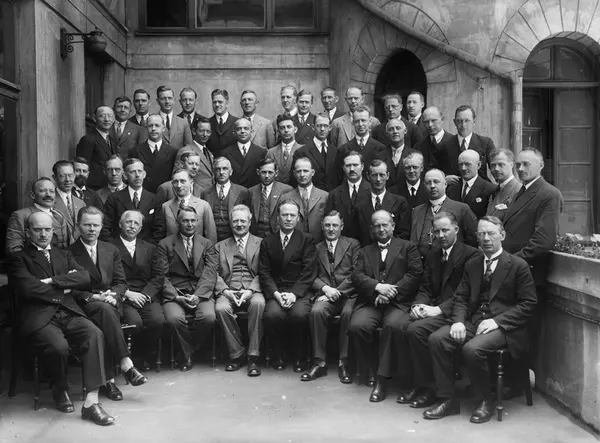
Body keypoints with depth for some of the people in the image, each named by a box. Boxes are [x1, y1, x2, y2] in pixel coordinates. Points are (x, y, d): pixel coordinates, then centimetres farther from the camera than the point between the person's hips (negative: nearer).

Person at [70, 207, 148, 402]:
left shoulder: (111, 250, 18)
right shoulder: (69, 253, 4)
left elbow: (121, 282, 14)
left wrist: (113, 295, -8)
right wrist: (92, 297, -17)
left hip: (110, 302, 3)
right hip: (84, 305, -3)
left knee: (105, 315, -34)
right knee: (105, 310, -37)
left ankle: (108, 379, -37)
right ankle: (126, 364, -40)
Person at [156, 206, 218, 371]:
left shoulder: (207, 244, 14)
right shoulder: (165, 244, 9)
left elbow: (210, 274, 2)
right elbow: (162, 276, 0)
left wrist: (198, 295, -15)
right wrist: (176, 296, -15)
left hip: (201, 294, 1)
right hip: (175, 294, -1)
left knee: (208, 317, -29)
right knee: (174, 318, -32)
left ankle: (187, 353, -1)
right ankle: (187, 354, -2)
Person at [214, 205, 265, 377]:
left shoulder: (261, 244, 15)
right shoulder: (220, 246, 22)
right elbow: (215, 273, 10)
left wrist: (251, 290, -15)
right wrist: (225, 290, -10)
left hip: (252, 291, -1)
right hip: (228, 291, 2)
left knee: (258, 303, -35)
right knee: (221, 308, -31)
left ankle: (253, 356, -26)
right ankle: (237, 354, -14)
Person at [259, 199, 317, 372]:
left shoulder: (307, 240, 9)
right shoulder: (267, 241, 14)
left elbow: (309, 271, -2)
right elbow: (264, 272, 6)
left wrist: (294, 294, -15)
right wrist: (276, 293, -11)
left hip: (299, 291, -1)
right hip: (275, 291, 1)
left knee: (299, 314, -32)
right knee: (272, 314, -30)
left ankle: (299, 357, -6)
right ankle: (277, 356, -6)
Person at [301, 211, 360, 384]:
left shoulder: (353, 244, 13)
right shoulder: (316, 248, 20)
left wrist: (337, 291, -10)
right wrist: (325, 288, -10)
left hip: (348, 294, -2)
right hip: (326, 294, 2)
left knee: (348, 313, -34)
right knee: (316, 311, -30)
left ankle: (344, 363, -22)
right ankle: (319, 362, -21)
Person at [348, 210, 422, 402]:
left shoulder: (407, 247, 16)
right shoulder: (365, 252, 24)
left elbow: (415, 274, 2)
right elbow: (357, 276, 8)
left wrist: (391, 291, -11)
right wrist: (377, 287, -12)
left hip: (398, 302, -2)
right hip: (370, 302, 3)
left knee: (394, 326, -35)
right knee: (357, 326, -27)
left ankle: (382, 377, -21)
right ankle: (371, 370, -3)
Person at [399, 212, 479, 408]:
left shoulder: (471, 255, -7)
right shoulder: (432, 254, 17)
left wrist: (439, 309, -20)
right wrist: (418, 305, -7)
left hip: (453, 312, -7)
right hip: (433, 309, 7)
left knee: (416, 329, -27)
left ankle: (428, 387, -10)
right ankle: (416, 381, -5)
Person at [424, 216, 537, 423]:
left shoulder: (518, 265, -1)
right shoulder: (471, 265, 15)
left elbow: (528, 303, -5)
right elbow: (460, 297, 13)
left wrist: (496, 321, -16)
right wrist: (458, 321, -8)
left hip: (503, 326, -5)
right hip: (473, 321, 5)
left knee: (472, 349, -33)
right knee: (436, 339, -19)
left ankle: (486, 401, -6)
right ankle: (447, 400, -8)